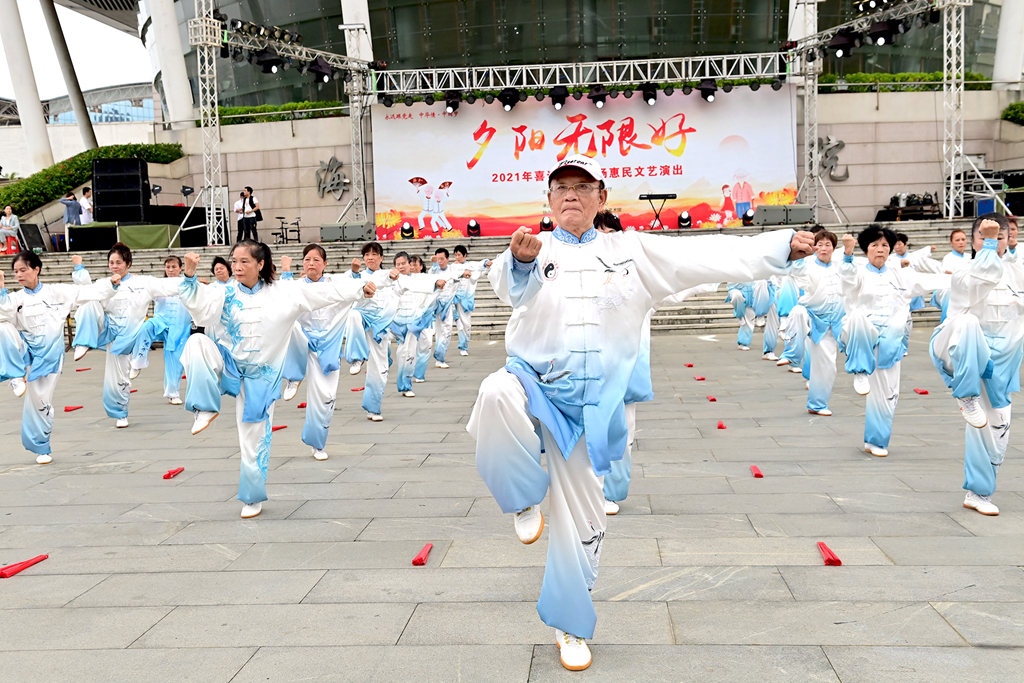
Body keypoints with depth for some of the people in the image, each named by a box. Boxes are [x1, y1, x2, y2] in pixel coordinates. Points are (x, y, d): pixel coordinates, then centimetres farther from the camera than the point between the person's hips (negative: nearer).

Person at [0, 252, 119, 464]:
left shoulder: (56, 292, -1)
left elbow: (88, 292, -2)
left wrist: (110, 282, -12)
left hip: (49, 353, -1)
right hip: (27, 351, 2)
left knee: (41, 401, 0)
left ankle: (41, 448, 20)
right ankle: (17, 377, -19)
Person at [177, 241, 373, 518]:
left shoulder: (284, 292, -7)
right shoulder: (226, 293, -5)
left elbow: (324, 290, -8)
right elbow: (198, 303, -20)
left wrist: (360, 287, -14)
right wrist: (190, 275, -34)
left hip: (258, 376, -1)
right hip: (227, 364, 1)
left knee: (254, 441, 5)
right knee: (197, 342, -29)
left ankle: (253, 498, 26)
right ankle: (206, 409, -17)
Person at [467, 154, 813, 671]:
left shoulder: (631, 250, 5)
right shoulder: (533, 249, -2)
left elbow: (705, 256, -1)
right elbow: (512, 287, -24)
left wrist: (783, 244, -9)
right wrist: (521, 262, -47)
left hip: (589, 404, 2)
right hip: (534, 383, -2)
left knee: (581, 520, 7)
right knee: (497, 393, -38)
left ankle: (569, 624, 30)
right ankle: (526, 497, -11)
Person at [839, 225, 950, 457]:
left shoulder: (900, 276, 14)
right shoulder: (860, 274, -1)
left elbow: (929, 281, 12)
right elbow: (848, 276, -23)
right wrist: (848, 254, -43)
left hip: (889, 342, 5)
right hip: (863, 338, -4)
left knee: (886, 394, 6)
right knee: (858, 317, -40)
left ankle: (875, 441, 24)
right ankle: (860, 372, -29)